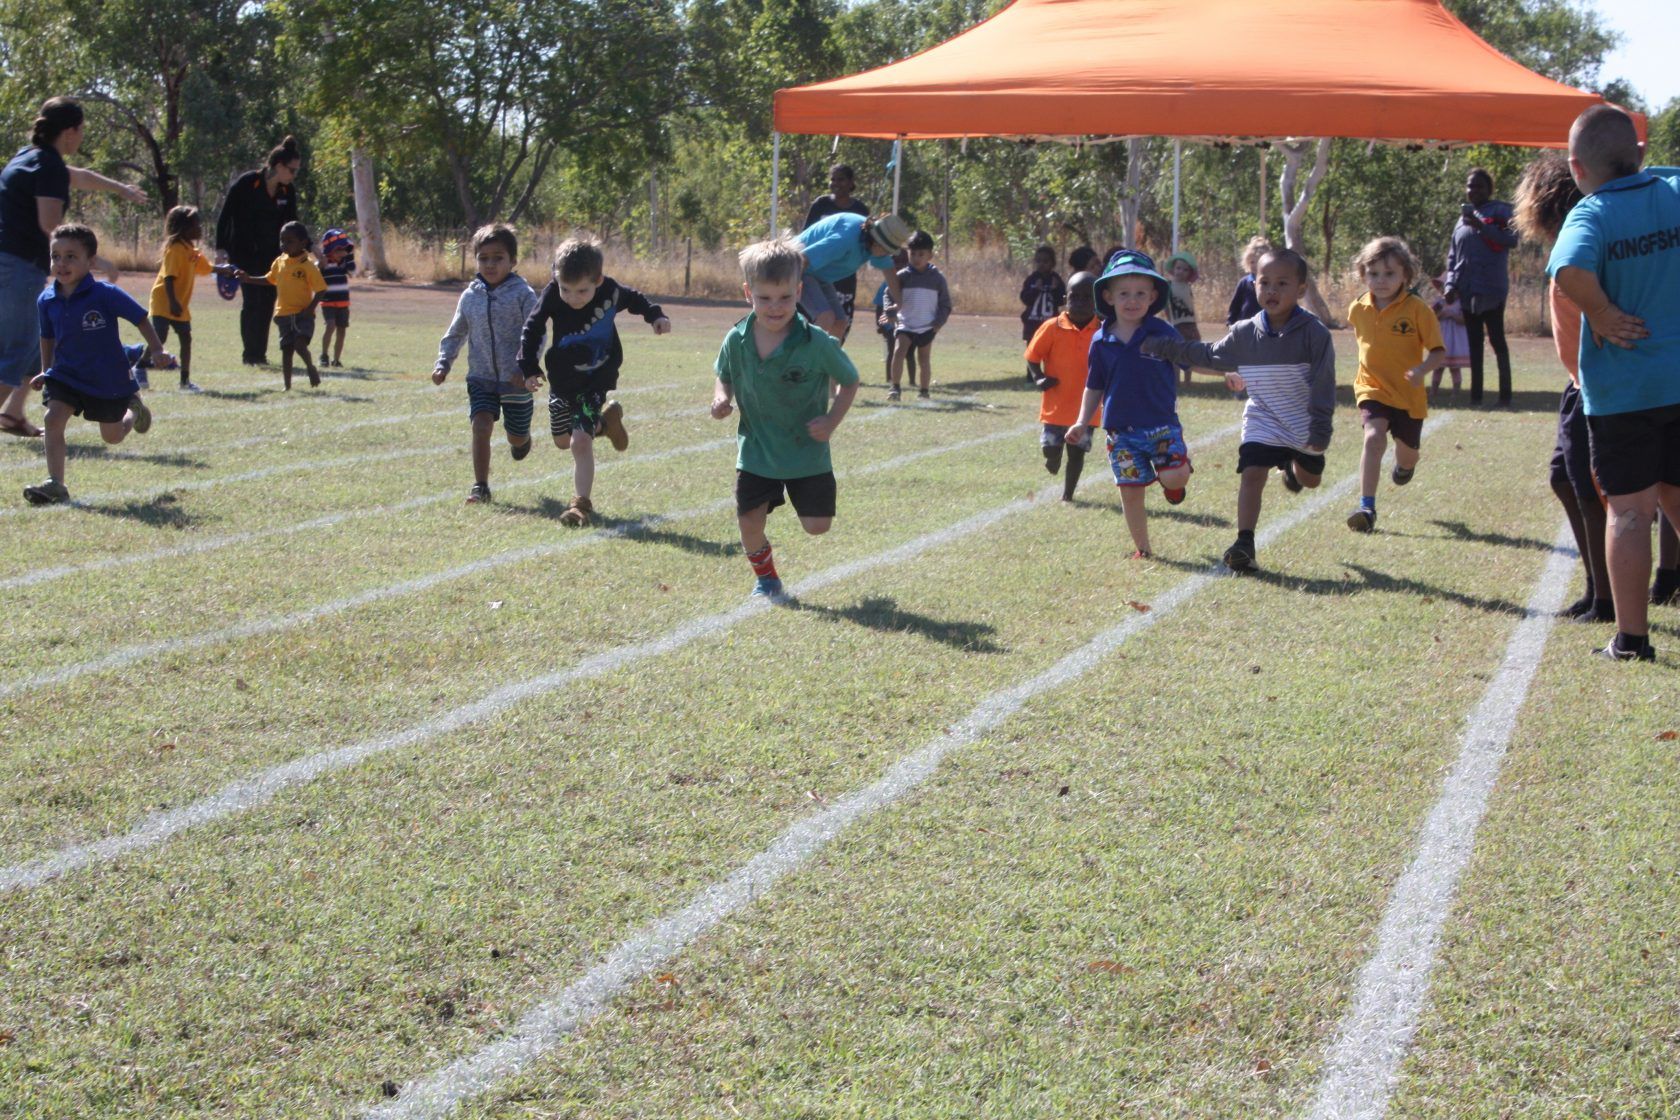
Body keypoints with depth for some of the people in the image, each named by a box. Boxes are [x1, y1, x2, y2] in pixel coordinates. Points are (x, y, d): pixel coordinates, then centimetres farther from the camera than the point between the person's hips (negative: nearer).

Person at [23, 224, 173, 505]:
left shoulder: (105, 294, -21)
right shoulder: (46, 301, -7)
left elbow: (140, 319, -9)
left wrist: (157, 350, -10)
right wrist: (45, 371, 14)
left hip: (109, 378, -3)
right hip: (66, 374, 3)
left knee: (112, 436, 12)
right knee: (53, 419, -19)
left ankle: (134, 409, 47)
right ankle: (55, 485, -14)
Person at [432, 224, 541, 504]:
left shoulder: (523, 294, -9)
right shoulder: (470, 296, 4)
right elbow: (455, 334, 15)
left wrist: (525, 368, -26)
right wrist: (443, 363, 2)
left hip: (516, 379, -2)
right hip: (481, 377, 2)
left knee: (517, 437, 12)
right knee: (481, 425, -17)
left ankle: (521, 438, 51)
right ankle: (480, 486, -11)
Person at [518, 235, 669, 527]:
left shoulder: (610, 291, -20)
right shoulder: (552, 294, -22)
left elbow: (634, 299, 5)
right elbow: (533, 328, -11)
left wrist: (656, 315, -5)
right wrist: (529, 367, -16)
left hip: (595, 382, -3)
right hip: (561, 381, 3)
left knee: (580, 441, -17)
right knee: (562, 440, 21)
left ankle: (582, 503, -4)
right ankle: (605, 421, 47)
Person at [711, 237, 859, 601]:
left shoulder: (817, 344, -18)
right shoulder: (737, 341, -9)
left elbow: (849, 381, -4)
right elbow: (723, 376, 11)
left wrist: (832, 421, -16)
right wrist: (721, 397, -11)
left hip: (807, 452, -2)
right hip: (756, 452, 2)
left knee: (817, 526, 1)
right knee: (749, 523, -1)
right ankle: (765, 578, 28)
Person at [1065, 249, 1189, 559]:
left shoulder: (1163, 334, -6)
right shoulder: (1102, 341, 1)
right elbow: (1094, 386, 11)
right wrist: (1082, 422, 4)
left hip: (1161, 424, -2)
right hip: (1121, 429, 2)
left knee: (1176, 477, -20)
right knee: (1130, 491, 5)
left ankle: (1168, 482, 17)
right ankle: (1142, 549, 21)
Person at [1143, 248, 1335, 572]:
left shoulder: (1313, 332, -18)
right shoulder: (1244, 333, -7)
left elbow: (1324, 384, -15)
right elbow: (1208, 355, 9)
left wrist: (1321, 429, -18)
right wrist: (1160, 348, 6)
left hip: (1304, 425, 0)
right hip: (1262, 423, 1)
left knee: (1310, 480, 21)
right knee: (1252, 474, -18)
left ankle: (1293, 466, 58)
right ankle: (1244, 545, -15)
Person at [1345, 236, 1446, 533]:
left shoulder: (1417, 310, -12)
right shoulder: (1359, 309, -1)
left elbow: (1439, 352, -12)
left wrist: (1421, 368, -29)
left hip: (1408, 394, -1)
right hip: (1372, 388, 1)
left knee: (1407, 452, 14)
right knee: (1374, 437, -24)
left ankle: (1406, 463, 55)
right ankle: (1367, 507, -25)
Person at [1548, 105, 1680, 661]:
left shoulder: (1590, 215, -14)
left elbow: (1571, 270, -34)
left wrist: (1603, 315, -17)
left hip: (1622, 388, -4)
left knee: (1630, 510, 3)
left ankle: (1631, 637, 5)